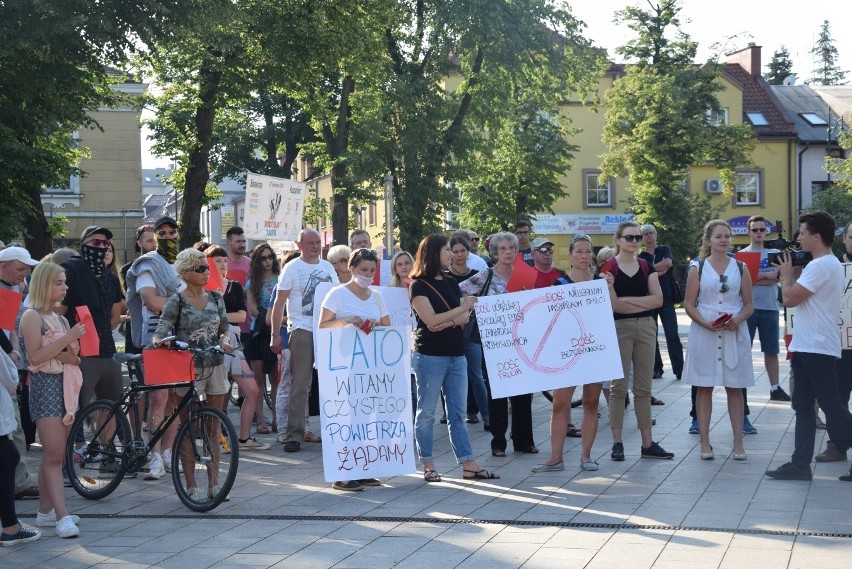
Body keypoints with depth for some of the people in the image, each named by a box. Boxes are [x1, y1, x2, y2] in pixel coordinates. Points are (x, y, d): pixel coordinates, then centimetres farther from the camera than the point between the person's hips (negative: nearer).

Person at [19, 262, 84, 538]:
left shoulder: (61, 319, 16)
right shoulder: (32, 317, -6)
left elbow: (75, 357, 18)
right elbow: (35, 356, -17)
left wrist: (71, 357, -5)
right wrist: (68, 338, -19)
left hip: (65, 387, 8)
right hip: (45, 387, -8)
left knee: (54, 455, 10)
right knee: (54, 455, -13)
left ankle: (45, 510, 16)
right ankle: (62, 516, -18)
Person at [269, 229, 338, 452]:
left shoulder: (327, 267, 13)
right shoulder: (292, 268, -2)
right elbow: (279, 303, -4)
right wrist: (275, 335, -11)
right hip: (302, 331, -5)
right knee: (300, 385, -5)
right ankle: (294, 435, -4)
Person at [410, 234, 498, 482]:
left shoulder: (451, 284, 15)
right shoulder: (419, 286, -5)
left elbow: (465, 317, 4)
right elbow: (431, 319, -14)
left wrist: (445, 323, -14)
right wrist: (462, 308, -13)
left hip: (456, 356, 7)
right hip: (430, 357, -7)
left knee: (457, 413, 6)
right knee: (426, 412, 1)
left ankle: (468, 465, 6)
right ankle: (428, 465, 7)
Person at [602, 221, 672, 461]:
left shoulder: (646, 266, 10)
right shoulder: (609, 267, -3)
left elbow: (658, 299, -1)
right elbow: (612, 304, -12)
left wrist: (626, 300, -8)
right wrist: (644, 303, -12)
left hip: (646, 328, 4)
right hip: (619, 328, -4)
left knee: (643, 388, 7)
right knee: (619, 387, -1)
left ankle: (647, 444, 10)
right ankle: (617, 443, 5)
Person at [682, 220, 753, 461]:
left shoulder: (740, 268, 7)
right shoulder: (698, 268, 4)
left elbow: (749, 304, 8)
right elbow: (688, 304, 1)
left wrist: (738, 319, -12)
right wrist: (705, 323, -15)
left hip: (735, 333, 1)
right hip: (704, 333, -1)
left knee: (735, 388, 3)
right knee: (704, 387, 2)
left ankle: (738, 442, 7)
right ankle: (705, 443, 8)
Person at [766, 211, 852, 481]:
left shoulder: (820, 266, -18)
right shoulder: (830, 264, 16)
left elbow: (789, 299, -18)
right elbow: (801, 296, 21)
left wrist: (787, 275, -1)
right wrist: (794, 276, 9)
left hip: (817, 348, -11)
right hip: (808, 346, 11)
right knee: (803, 407, 9)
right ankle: (800, 464, 11)